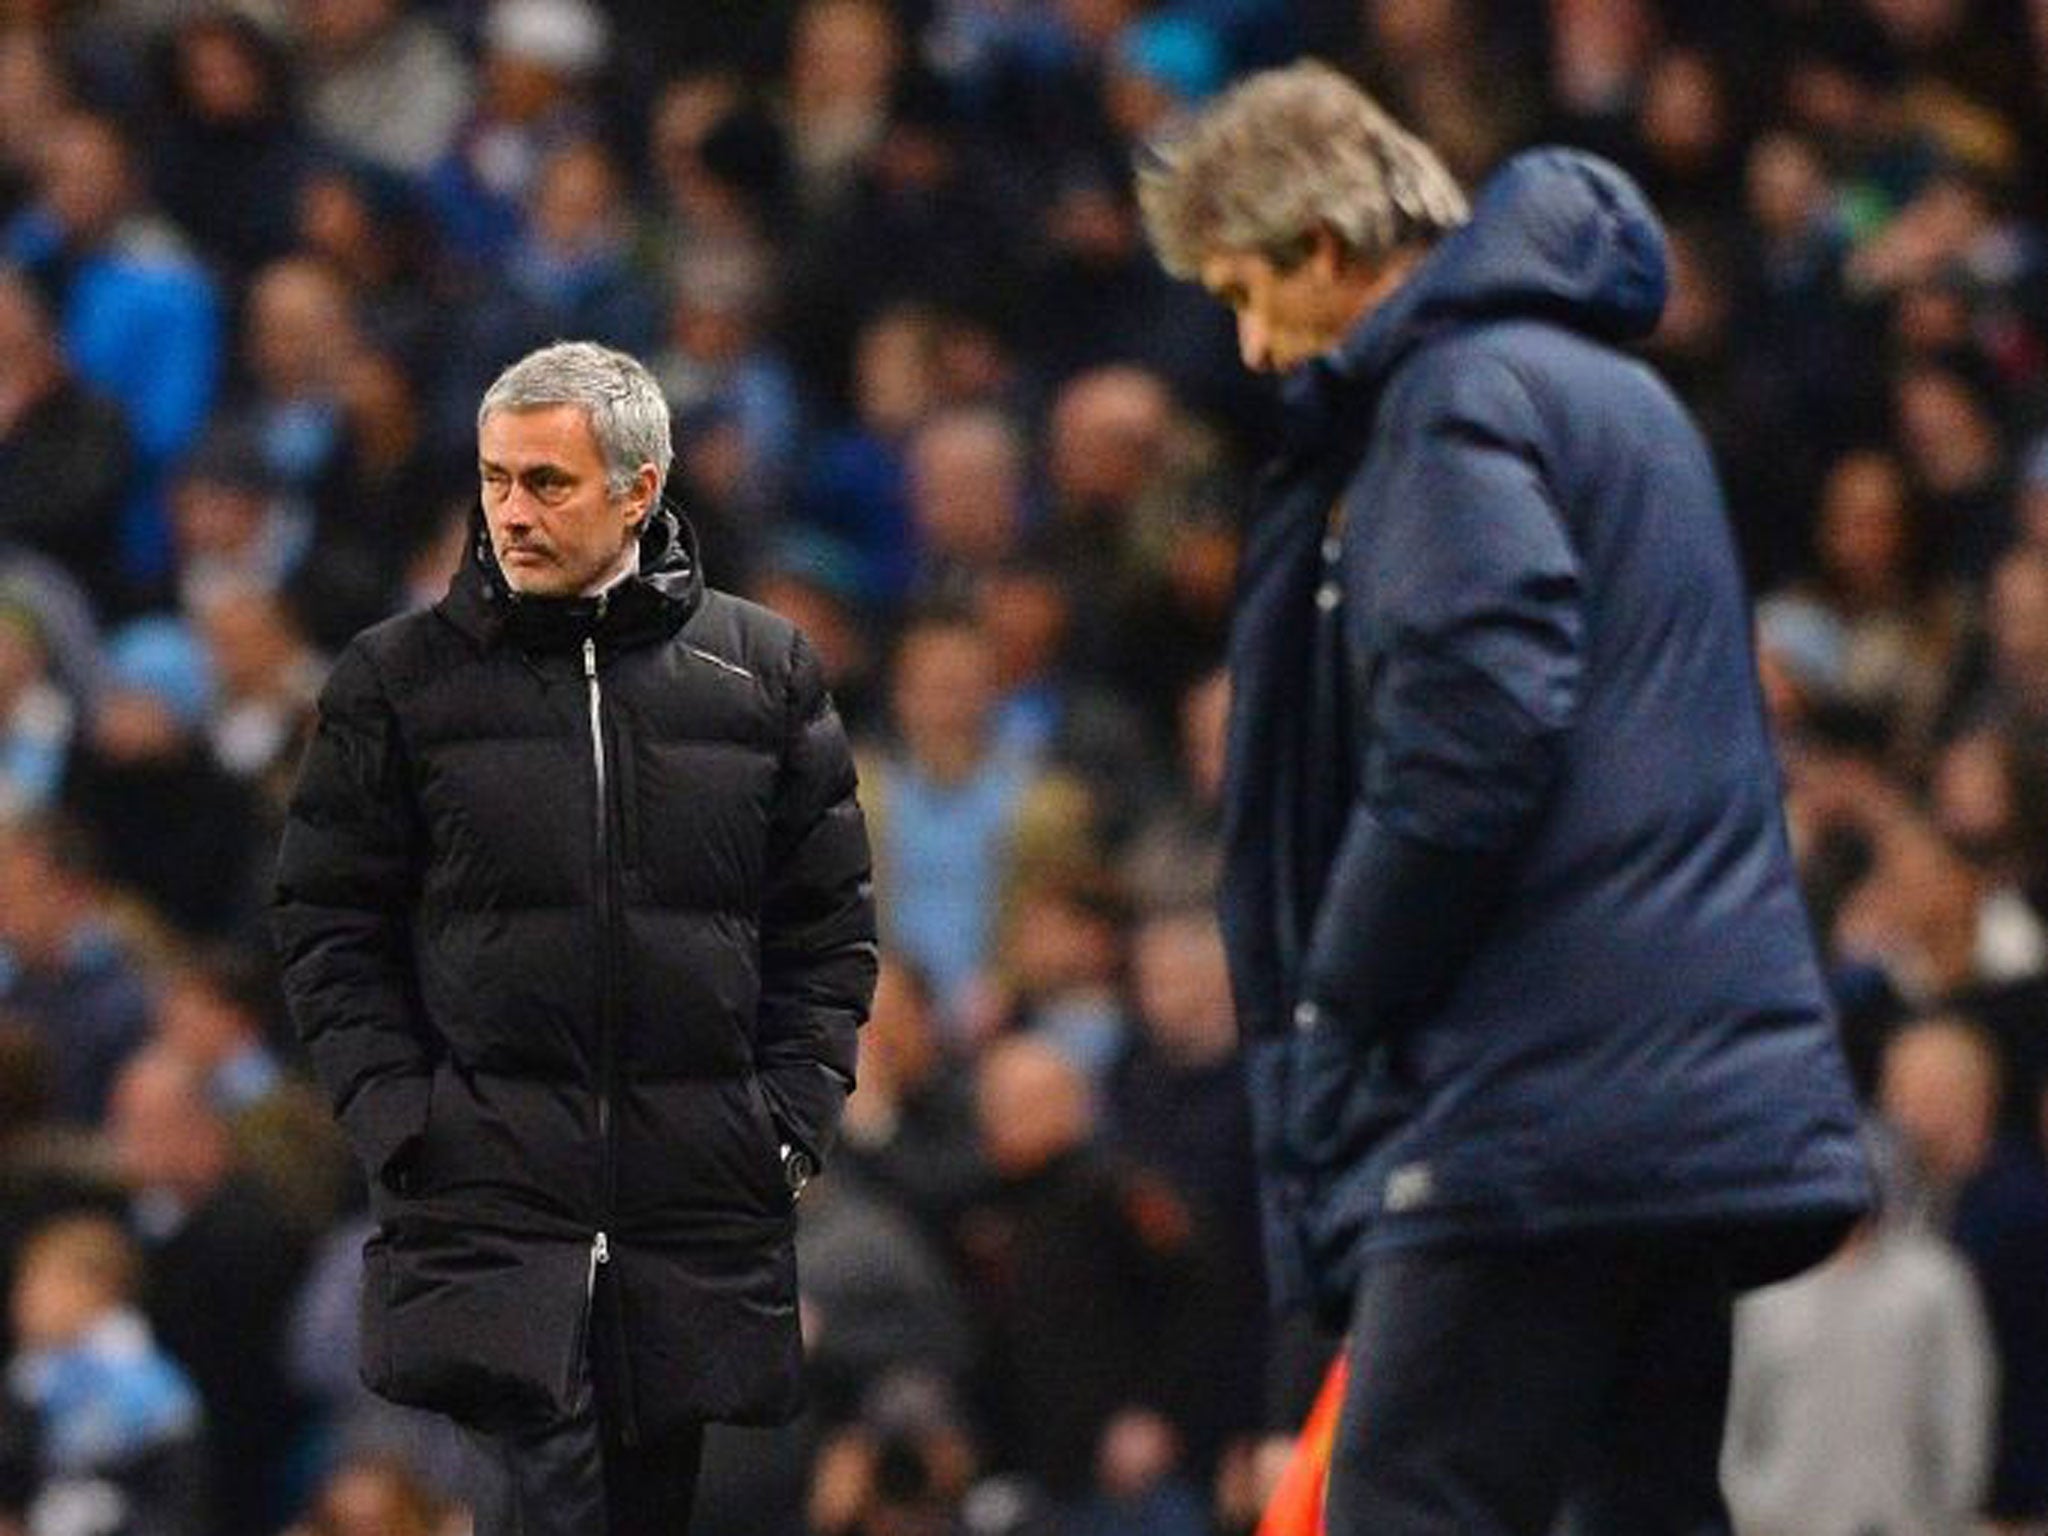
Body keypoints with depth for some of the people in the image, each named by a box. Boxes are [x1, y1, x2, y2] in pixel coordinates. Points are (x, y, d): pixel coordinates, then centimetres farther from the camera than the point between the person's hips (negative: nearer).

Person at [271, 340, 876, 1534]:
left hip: (702, 1208, 2)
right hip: (489, 1199, -2)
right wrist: (397, 1116, -6)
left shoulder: (767, 673, 9)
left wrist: (794, 1121, 2)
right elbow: (330, 930, 6)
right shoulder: (400, 678, 5)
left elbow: (831, 928, 12)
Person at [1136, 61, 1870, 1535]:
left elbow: (1473, 736, -19)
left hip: (1536, 1118, -10)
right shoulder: (1617, 393, 23)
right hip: (1706, 1094, 10)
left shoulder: (1462, 401, -8)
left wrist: (1335, 1001, -8)